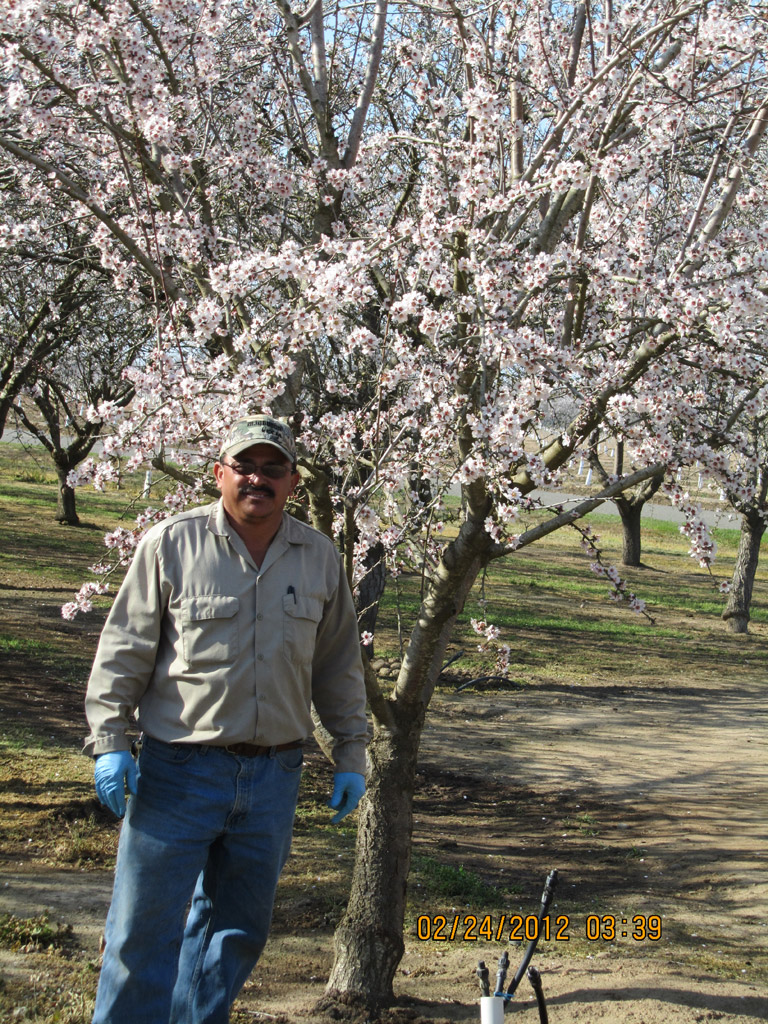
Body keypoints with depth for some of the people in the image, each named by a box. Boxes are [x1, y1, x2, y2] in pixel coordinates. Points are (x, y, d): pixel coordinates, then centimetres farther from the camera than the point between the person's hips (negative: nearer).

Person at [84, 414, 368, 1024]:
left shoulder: (321, 558, 6)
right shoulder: (171, 544, -5)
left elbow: (339, 665, 13)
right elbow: (125, 649, -2)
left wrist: (350, 755, 11)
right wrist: (108, 739, -7)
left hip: (274, 777, 3)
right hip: (181, 768, -3)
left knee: (237, 928, 14)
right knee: (145, 928, 0)